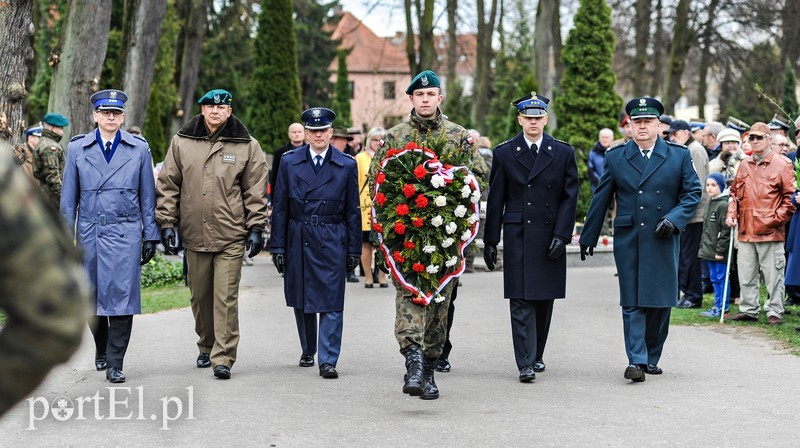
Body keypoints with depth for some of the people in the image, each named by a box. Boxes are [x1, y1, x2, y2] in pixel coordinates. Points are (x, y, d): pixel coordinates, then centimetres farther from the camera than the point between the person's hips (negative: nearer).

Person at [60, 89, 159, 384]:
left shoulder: (139, 149, 7)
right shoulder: (77, 148, 8)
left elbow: (147, 196, 9)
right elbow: (69, 197, 10)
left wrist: (150, 236, 6)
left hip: (125, 233, -2)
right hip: (89, 231, 2)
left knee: (121, 296, -9)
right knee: (92, 297, 9)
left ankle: (115, 364, -5)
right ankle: (101, 351, 31)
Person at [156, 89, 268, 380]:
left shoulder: (247, 146, 3)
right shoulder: (181, 142, 7)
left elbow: (256, 191, 4)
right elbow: (168, 185, 9)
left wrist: (256, 228, 0)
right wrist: (167, 223, 3)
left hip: (230, 237, -2)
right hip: (194, 235, 3)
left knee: (226, 298, -7)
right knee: (200, 296, 13)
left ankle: (223, 358, -5)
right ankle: (206, 347, 30)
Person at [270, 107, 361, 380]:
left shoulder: (347, 165, 2)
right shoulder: (289, 162, 3)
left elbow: (353, 211, 5)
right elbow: (280, 208, 5)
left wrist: (354, 250, 2)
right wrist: (278, 247, 0)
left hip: (332, 241, -2)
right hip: (298, 241, 2)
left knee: (331, 303, -7)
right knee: (301, 302, 11)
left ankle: (328, 361, -6)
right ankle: (308, 351, 30)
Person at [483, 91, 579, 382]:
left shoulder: (563, 153, 5)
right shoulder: (504, 153, 4)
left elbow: (569, 197, 3)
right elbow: (495, 200, 5)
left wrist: (561, 235, -7)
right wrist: (490, 241, 2)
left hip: (550, 236, 1)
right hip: (517, 236, -1)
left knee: (544, 299, 8)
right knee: (521, 301, -7)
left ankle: (537, 355, 23)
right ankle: (526, 363, -9)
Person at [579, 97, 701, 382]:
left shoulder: (679, 155, 4)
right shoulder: (615, 157, 7)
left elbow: (693, 193, 5)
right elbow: (601, 199, 11)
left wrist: (674, 218, -11)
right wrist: (588, 237, 13)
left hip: (663, 240, 0)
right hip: (627, 239, 0)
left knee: (660, 301, 4)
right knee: (632, 302, -5)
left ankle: (652, 357, 18)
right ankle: (636, 361, -8)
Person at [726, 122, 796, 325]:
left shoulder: (782, 164, -3)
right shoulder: (744, 165, 14)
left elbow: (790, 196, -5)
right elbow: (735, 192, 21)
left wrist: (777, 218, -11)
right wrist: (731, 214, 7)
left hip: (770, 231, -6)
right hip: (745, 231, 6)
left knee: (773, 275, -1)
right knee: (746, 274, 11)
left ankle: (775, 312, 8)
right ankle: (748, 309, 21)